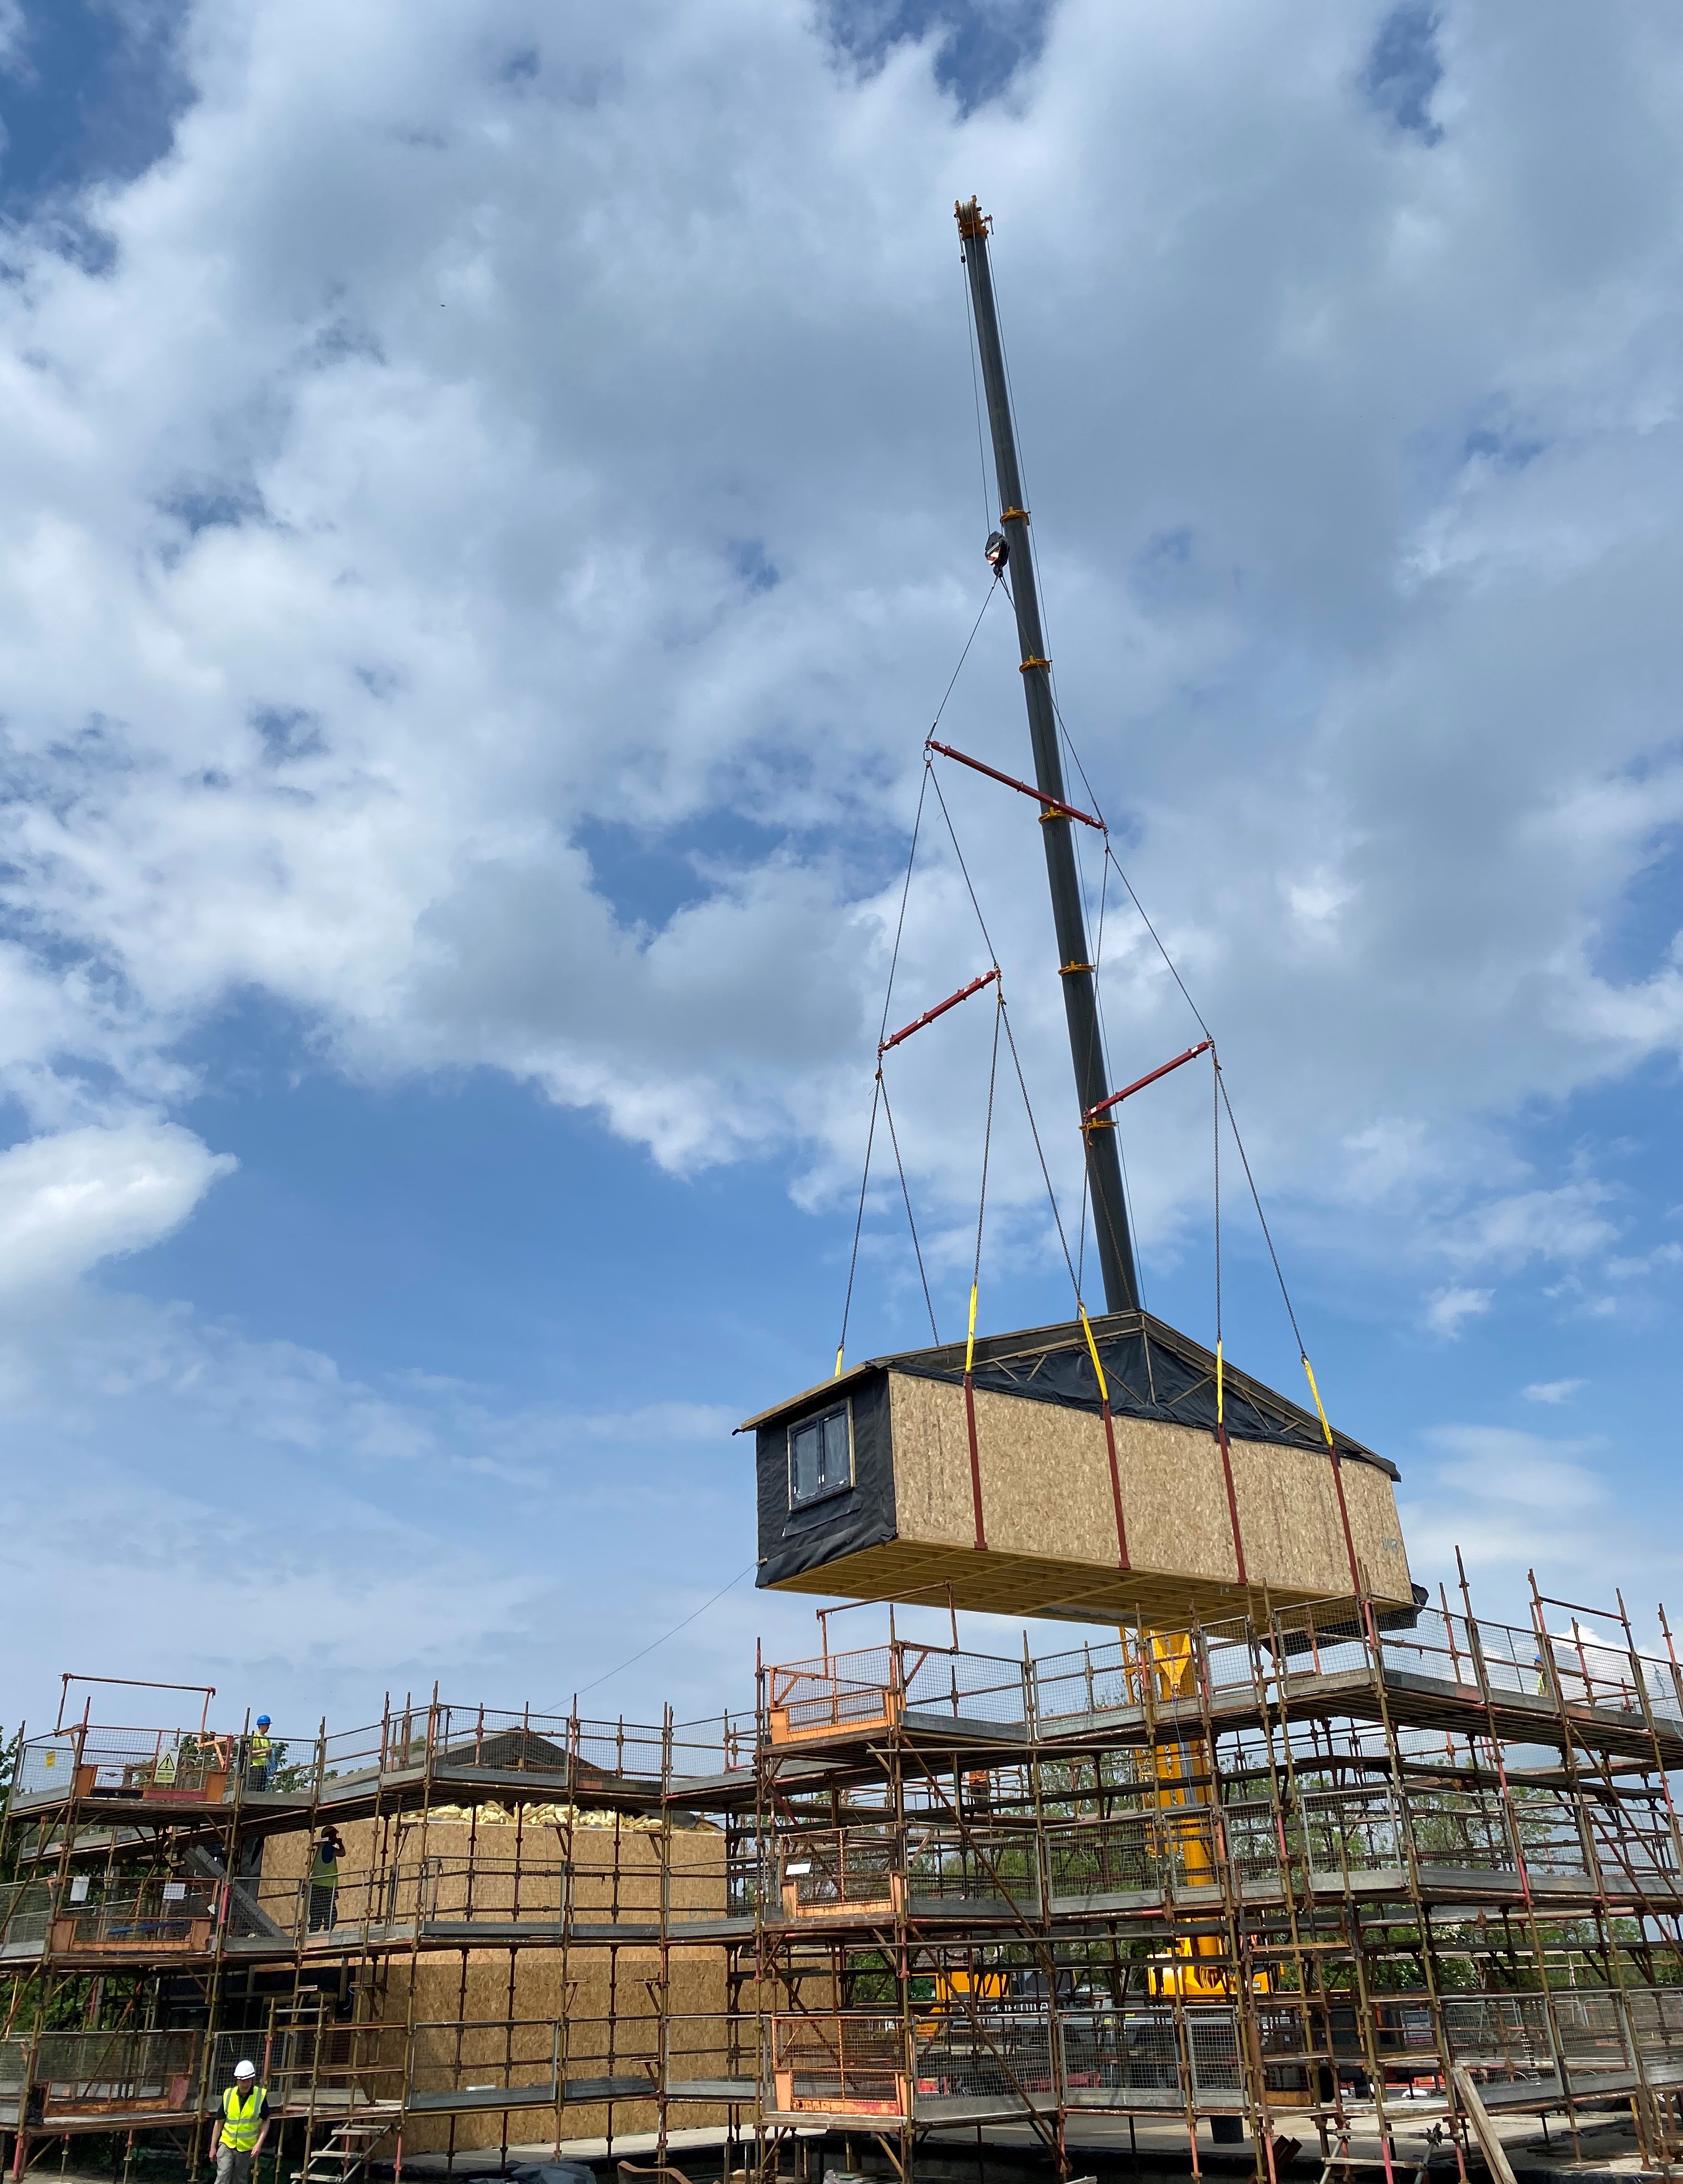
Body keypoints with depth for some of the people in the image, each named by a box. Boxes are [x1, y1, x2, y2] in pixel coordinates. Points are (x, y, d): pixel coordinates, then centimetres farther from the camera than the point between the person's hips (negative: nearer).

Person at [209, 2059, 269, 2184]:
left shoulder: (261, 2095, -8)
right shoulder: (228, 2095, -4)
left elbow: (265, 2122, 0)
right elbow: (219, 2122, 5)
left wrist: (259, 2144, -11)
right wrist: (213, 2147, 6)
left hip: (247, 2148, 0)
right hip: (227, 2145, 0)